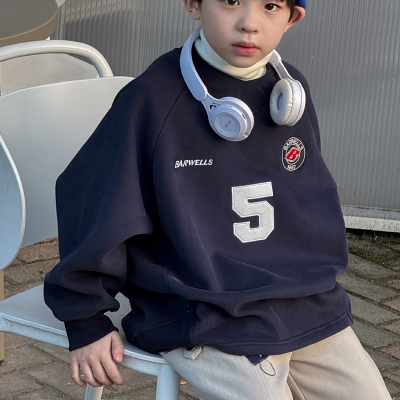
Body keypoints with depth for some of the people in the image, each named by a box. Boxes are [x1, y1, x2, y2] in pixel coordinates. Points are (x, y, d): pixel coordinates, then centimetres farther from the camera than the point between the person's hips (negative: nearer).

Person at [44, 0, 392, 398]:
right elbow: (93, 201, -7)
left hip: (309, 311, 6)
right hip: (205, 325, -6)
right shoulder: (153, 99, -12)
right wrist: (87, 323, -3)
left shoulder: (291, 93, 5)